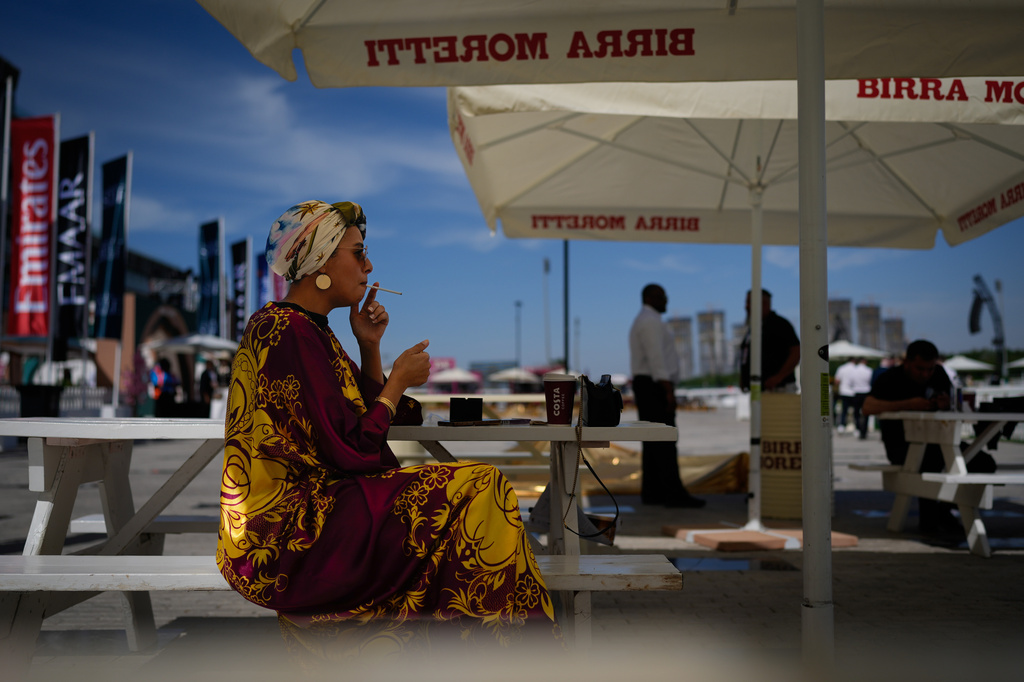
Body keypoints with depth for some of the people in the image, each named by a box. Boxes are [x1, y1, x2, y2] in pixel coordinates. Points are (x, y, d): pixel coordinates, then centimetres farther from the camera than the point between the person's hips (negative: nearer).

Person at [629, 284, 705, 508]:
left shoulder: (641, 323, 21)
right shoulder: (651, 321, -13)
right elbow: (656, 358, -22)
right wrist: (669, 391, -25)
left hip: (646, 387, 10)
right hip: (656, 387, -10)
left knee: (653, 442, 7)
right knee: (665, 440, -12)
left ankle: (652, 492, 7)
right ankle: (674, 493, -14)